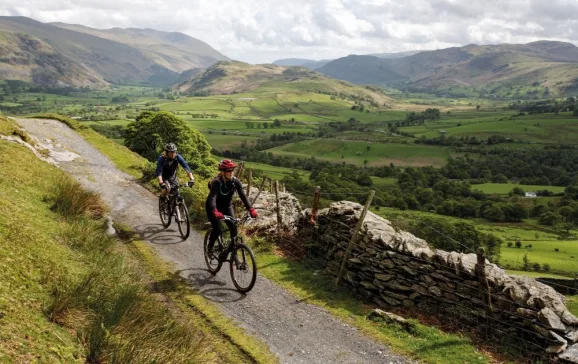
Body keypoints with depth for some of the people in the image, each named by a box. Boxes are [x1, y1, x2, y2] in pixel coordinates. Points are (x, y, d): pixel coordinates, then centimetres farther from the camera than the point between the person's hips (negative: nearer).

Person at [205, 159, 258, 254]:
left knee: (234, 227, -13)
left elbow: (243, 196, -23)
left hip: (227, 206, 4)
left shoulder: (235, 181, -18)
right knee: (217, 229, -17)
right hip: (214, 207, -4)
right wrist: (215, 212, -59)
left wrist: (251, 209, -37)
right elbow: (212, 197, -42)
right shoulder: (217, 182, -29)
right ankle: (210, 246, 10)